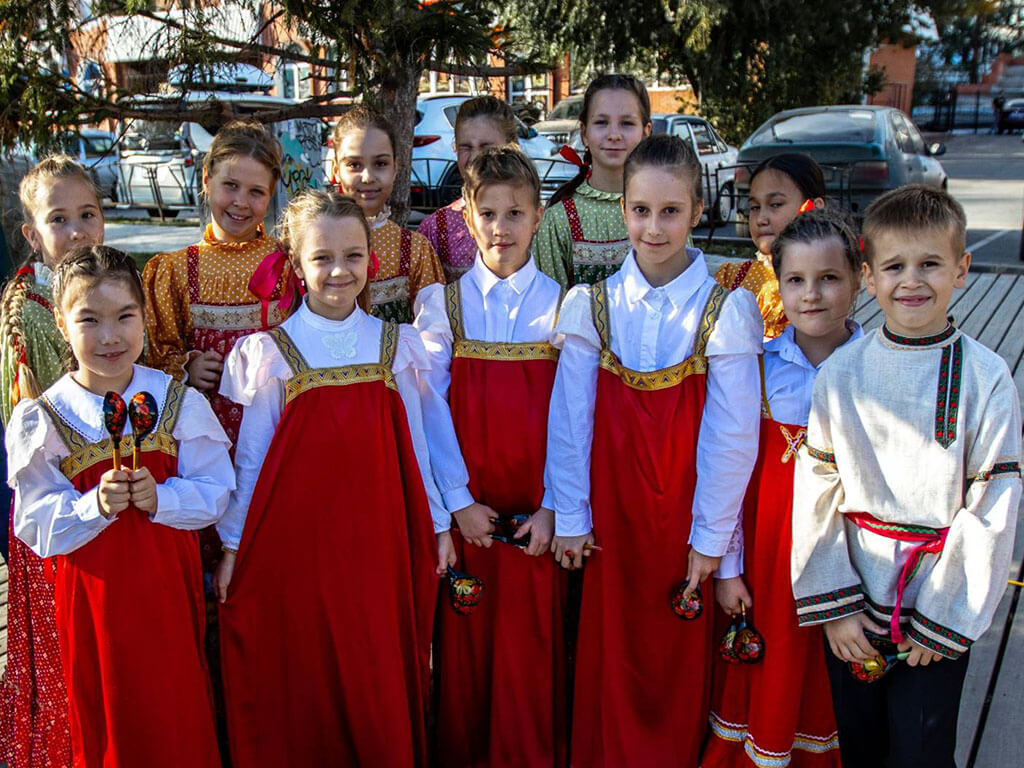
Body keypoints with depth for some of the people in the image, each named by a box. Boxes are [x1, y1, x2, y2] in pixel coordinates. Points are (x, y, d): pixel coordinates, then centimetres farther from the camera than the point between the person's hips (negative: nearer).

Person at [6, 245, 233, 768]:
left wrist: (160, 498, -21)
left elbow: (215, 490, -4)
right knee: (104, 716, 15)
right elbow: (35, 524, -6)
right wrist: (95, 505, -23)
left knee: (177, 709, 13)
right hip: (90, 594, 0)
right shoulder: (41, 420, -7)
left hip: (167, 585, 1)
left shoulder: (177, 402, -5)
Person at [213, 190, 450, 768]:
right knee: (300, 680, 8)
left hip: (378, 535, 2)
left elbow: (414, 445, 8)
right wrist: (232, 543, 3)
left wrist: (439, 523, 10)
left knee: (381, 679, 9)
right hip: (297, 536, -1)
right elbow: (251, 455, 2)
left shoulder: (394, 345, 4)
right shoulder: (272, 353, -2)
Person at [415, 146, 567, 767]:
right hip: (466, 508, 1)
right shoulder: (443, 301, 2)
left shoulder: (561, 305, 1)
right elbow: (432, 406, -2)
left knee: (533, 647, 5)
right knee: (464, 643, 8)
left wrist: (553, 507, -8)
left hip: (536, 516, 0)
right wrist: (458, 500, -8)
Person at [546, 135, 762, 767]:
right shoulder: (591, 306, -3)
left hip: (686, 510, -1)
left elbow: (732, 435, -7)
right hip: (610, 508, 1)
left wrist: (711, 537, -6)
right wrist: (569, 516, -1)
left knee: (684, 655, 11)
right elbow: (570, 421, -1)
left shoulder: (725, 310, -9)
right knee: (611, 650, 11)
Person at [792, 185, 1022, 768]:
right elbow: (817, 492, -2)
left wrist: (942, 620, -8)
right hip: (854, 603, 2)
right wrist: (834, 605, -4)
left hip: (940, 610, -2)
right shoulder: (841, 373, -4)